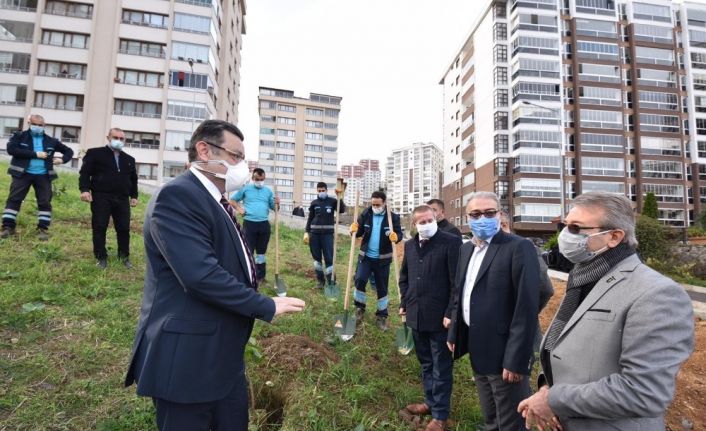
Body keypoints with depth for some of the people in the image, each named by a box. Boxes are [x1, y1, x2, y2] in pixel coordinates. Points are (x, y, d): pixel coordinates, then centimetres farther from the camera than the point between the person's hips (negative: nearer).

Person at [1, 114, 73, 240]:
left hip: (43, 176, 1)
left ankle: (43, 229, 8)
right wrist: (35, 154, -18)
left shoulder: (51, 141, 9)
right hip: (23, 173, -1)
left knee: (45, 202, 0)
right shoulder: (19, 136, 4)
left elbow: (69, 151, 18)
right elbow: (11, 149, -13)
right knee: (13, 199, -1)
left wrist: (63, 159, -4)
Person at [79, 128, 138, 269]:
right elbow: (85, 172, 0)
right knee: (99, 228, 0)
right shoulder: (95, 153, 5)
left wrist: (134, 196, 14)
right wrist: (84, 189, -13)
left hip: (122, 199, 3)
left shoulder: (129, 159, 18)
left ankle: (124, 256, 16)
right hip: (101, 197, -3)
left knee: (124, 228, 3)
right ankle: (101, 257, 11)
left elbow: (133, 179, 21)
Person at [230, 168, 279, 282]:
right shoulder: (245, 188, 3)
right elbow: (232, 199, 11)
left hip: (264, 224, 3)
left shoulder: (268, 191, 9)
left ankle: (261, 277, 23)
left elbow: (273, 207, 9)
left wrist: (277, 203, -13)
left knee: (261, 251, 12)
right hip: (249, 223, -3)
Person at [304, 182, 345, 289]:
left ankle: (331, 282, 2)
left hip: (327, 233, -3)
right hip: (314, 234, 3)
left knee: (329, 258, -4)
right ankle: (320, 279, 24)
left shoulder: (332, 201, 1)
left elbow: (342, 210, -14)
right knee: (316, 257, 10)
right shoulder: (314, 203, 7)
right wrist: (306, 232, 4)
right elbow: (310, 218, 11)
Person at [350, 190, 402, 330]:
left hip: (382, 259, -1)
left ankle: (381, 315, 25)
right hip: (366, 256, 1)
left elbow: (399, 233, -7)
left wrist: (395, 237, -32)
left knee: (382, 287, 8)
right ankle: (360, 308, 14)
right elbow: (359, 232, 3)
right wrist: (354, 230, -22)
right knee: (360, 280, -12)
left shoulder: (393, 217, -7)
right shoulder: (365, 214, -2)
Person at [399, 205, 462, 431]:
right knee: (426, 364, 21)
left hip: (439, 317, -6)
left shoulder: (451, 242, -13)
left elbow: (458, 281, -14)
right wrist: (404, 303, 11)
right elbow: (404, 277, 17)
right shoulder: (410, 245, 7)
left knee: (441, 368, 9)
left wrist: (450, 313, -15)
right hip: (416, 315, 6)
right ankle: (430, 402, 40)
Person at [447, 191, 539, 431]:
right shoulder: (466, 248, 8)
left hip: (503, 352, -7)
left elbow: (526, 307, -20)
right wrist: (454, 334, 12)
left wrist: (516, 360, -21)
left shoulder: (519, 247, -16)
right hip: (477, 348, 7)